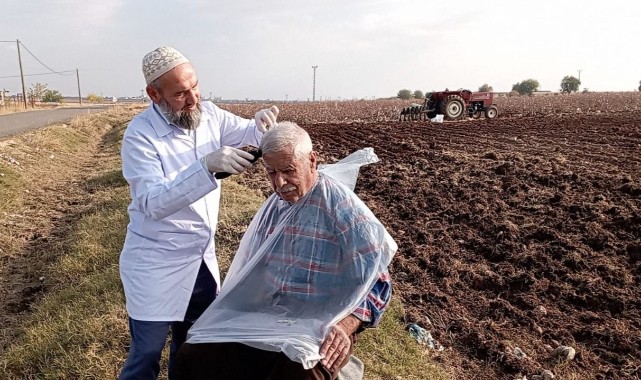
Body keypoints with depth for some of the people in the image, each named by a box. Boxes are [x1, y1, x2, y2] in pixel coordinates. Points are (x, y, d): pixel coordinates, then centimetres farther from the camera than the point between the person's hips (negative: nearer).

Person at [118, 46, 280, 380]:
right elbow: (154, 203, -29)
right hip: (157, 265, -5)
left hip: (202, 256, 6)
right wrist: (207, 165, -41)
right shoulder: (139, 136, -20)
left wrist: (263, 122, -17)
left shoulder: (208, 114, -4)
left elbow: (248, 133, 7)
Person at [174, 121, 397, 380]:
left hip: (318, 325, -5)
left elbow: (376, 280, -14)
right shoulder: (274, 205, 11)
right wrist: (228, 309, 9)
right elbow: (251, 268, 20)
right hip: (265, 316, 6)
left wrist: (345, 325, -26)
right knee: (193, 355, -12)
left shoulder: (342, 206, -13)